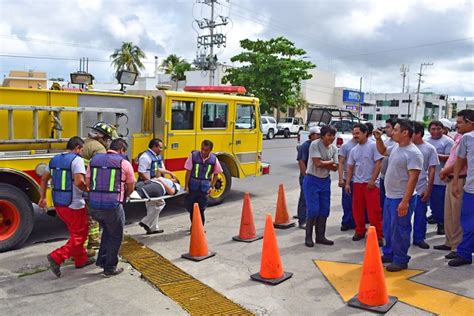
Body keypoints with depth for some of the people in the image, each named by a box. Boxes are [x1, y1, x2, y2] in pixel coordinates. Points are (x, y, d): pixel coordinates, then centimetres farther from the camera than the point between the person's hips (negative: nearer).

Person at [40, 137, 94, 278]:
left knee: (75, 233, 22)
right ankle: (56, 257, -8)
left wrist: (43, 198, 21)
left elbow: (44, 178, 14)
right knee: (79, 237, 5)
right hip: (74, 205, -8)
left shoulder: (55, 159, 8)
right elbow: (79, 182, -26)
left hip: (58, 204, 8)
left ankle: (81, 259, 31)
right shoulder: (77, 160, -16)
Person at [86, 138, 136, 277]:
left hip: (93, 206, 5)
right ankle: (110, 268, 22)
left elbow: (87, 183, 10)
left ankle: (101, 259, 35)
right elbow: (130, 188, 5)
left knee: (107, 230, 30)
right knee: (115, 236, 15)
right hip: (112, 206, -5)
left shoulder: (94, 160, 9)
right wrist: (123, 197, 24)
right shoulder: (124, 163, -4)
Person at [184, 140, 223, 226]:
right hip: (193, 186, 0)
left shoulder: (213, 159, -4)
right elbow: (188, 171, -6)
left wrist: (212, 186, -1)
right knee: (190, 207, 10)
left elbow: (216, 174, 7)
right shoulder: (193, 155, -8)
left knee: (201, 209, 0)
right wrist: (186, 186, -7)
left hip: (204, 188, 0)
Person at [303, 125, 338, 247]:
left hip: (325, 180, 6)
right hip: (312, 180, -6)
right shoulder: (315, 145, -15)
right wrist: (331, 162, -7)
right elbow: (318, 163, -22)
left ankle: (320, 236, 22)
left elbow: (335, 168, 0)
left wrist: (323, 163, -15)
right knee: (313, 209, -7)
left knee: (324, 210, 9)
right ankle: (308, 237, 8)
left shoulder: (334, 149, 4)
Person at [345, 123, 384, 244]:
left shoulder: (373, 146, -7)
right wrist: (347, 183, 8)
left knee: (374, 211, -5)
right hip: (357, 183, 6)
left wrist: (372, 180, -15)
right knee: (357, 210, 11)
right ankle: (360, 231, 25)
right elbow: (350, 167, 14)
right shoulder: (354, 150, 10)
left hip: (371, 183, -6)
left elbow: (378, 164, -11)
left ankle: (378, 235, 4)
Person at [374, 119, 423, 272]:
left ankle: (401, 260, 16)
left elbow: (413, 179, -22)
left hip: (401, 199, -9)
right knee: (387, 228, 19)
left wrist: (405, 201, -25)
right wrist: (378, 138, 12)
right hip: (389, 196, 9)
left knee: (399, 230, 2)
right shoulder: (396, 147, 8)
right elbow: (383, 151, 31)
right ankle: (388, 254, 34)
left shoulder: (413, 153, -18)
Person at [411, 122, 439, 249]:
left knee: (420, 214, 9)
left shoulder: (429, 149, -3)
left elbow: (431, 171, -2)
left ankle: (419, 238, 24)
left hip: (421, 189, -1)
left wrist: (428, 189, -5)